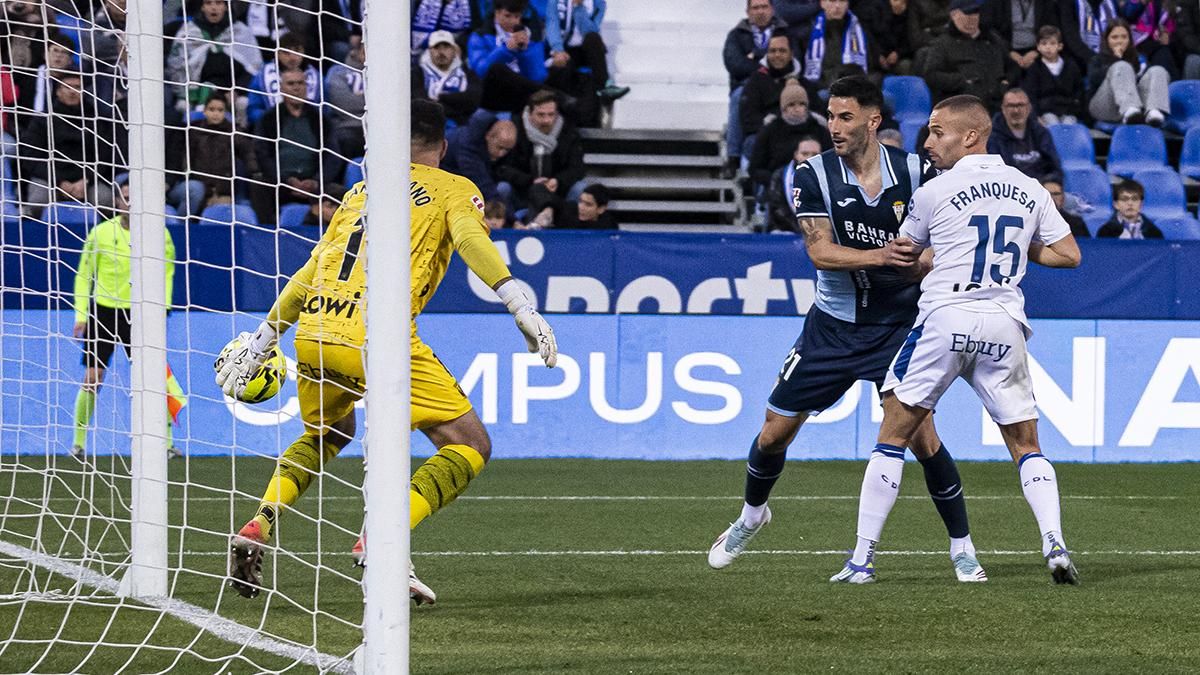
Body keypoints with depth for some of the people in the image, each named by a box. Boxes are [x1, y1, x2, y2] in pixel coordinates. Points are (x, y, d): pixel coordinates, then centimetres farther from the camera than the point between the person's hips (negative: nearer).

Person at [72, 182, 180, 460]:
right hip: (103, 310, -1)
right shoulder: (101, 232, -5)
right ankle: (79, 442, 10)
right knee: (93, 378, -2)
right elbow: (83, 275, 2)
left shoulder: (159, 234, -2)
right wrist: (81, 315, -3)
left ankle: (167, 440, 3)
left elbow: (167, 274, 8)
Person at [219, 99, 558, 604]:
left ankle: (258, 527, 12)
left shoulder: (360, 191, 27)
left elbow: (312, 271, 28)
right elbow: (471, 240, -9)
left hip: (311, 334, 6)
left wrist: (265, 336, 35)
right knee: (470, 446, 2)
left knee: (326, 434, 33)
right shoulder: (453, 189, 13)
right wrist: (519, 304, -18)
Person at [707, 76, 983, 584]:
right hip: (833, 326, 1)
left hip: (897, 326, -1)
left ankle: (962, 548, 2)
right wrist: (878, 257, -34)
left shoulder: (913, 173, -8)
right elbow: (821, 252, -19)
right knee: (775, 431, 6)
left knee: (921, 437, -13)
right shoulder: (814, 176, -9)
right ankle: (751, 516, 35)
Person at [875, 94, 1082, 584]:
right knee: (1026, 446, 12)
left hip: (945, 320, -3)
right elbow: (1069, 255, 13)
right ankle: (1054, 544, -8)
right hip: (1004, 324, 3)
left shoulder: (934, 192, 1)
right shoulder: (1030, 191, 11)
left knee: (893, 434, 6)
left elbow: (903, 252, 14)